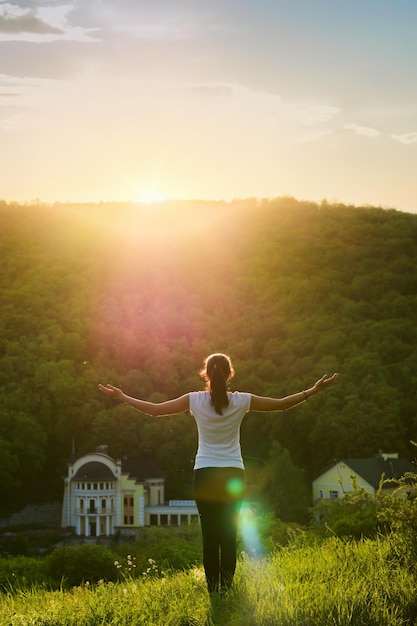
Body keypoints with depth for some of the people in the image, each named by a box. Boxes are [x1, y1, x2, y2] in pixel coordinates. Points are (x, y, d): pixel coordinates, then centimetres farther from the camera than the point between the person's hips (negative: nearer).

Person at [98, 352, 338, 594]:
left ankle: (213, 589, 0)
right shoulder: (240, 401, -4)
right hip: (233, 475, 0)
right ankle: (227, 588, 0)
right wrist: (314, 391, 9)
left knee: (210, 536, 2)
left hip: (205, 476, 0)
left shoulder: (195, 400, -4)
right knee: (229, 536, 4)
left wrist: (122, 397, 11)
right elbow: (281, 404, 2)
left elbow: (154, 409, 0)